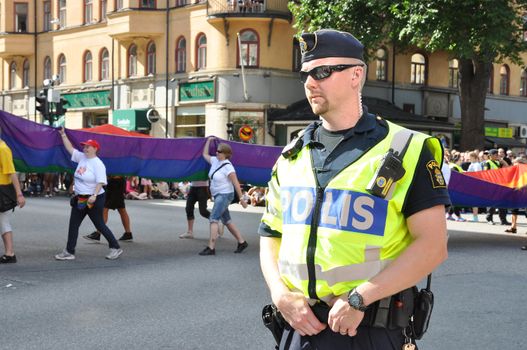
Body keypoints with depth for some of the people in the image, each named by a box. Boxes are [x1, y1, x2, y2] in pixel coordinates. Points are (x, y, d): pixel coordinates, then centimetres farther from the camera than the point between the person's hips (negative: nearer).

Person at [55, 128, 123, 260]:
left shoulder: (98, 164, -16)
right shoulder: (81, 157, 7)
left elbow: (100, 182, -23)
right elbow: (70, 148, 16)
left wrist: (94, 195, -32)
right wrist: (63, 135, 12)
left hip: (94, 200, -8)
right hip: (80, 199, 8)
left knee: (99, 225, 1)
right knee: (73, 225, 6)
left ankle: (116, 248, 14)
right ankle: (69, 252, 11)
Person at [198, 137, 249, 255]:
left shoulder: (227, 166, -17)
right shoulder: (215, 161, 6)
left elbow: (236, 183, -18)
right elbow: (205, 154, 25)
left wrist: (241, 198, -19)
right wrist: (208, 141, 22)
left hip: (225, 195, -9)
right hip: (218, 196, 9)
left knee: (214, 218, -14)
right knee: (226, 220, 13)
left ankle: (211, 248, -16)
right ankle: (242, 242, 23)